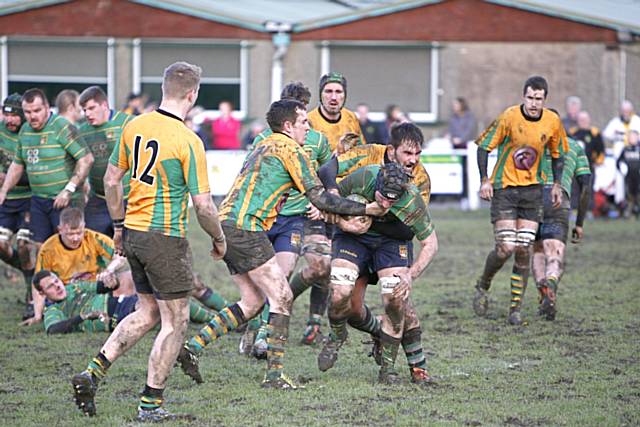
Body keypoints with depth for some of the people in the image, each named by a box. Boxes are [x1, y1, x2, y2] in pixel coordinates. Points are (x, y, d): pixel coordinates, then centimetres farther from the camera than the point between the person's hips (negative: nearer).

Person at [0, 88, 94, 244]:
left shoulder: (62, 127, -12)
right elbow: (17, 165, 23)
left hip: (64, 201, -7)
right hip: (38, 201, 7)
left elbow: (87, 159, -16)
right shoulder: (25, 130, 11)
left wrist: (69, 190, -20)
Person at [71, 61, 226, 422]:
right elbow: (203, 205, -16)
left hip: (133, 233, 7)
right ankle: (151, 405, 7)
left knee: (147, 313, 20)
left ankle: (94, 372, 9)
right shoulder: (188, 141, -17)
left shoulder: (135, 126, 3)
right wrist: (219, 239, 1)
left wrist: (119, 225, 23)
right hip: (165, 239, -7)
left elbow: (112, 179, 11)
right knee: (175, 321, 6)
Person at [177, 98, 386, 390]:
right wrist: (365, 209, -4)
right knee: (281, 297, -4)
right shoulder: (290, 149, -4)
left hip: (226, 224, 9)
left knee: (253, 302, 14)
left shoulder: (263, 147, 23)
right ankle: (274, 374, -6)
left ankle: (193, 347, 8)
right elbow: (320, 198, -8)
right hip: (244, 227, -9)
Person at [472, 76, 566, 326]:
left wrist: (556, 185, 6)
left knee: (524, 250, -3)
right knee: (506, 248, -12)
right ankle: (482, 287, 16)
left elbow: (557, 154, 15)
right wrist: (485, 180, -12)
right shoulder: (509, 117, -14)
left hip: (532, 190, 3)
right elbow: (484, 146, -5)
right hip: (504, 189, -3)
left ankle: (515, 309, 4)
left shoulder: (552, 122, -2)